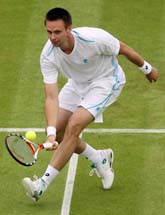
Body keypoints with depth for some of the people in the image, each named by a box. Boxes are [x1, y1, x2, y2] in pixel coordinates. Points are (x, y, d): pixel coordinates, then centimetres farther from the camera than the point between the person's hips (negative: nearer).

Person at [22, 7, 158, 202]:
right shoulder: (48, 56, -25)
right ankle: (100, 159, 25)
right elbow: (51, 97, -27)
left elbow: (123, 50, -14)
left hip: (106, 80, -5)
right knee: (58, 130, -2)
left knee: (74, 126, -23)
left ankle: (42, 185, -22)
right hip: (77, 83, 5)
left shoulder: (94, 38, -35)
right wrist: (51, 133, -41)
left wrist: (147, 69, 3)